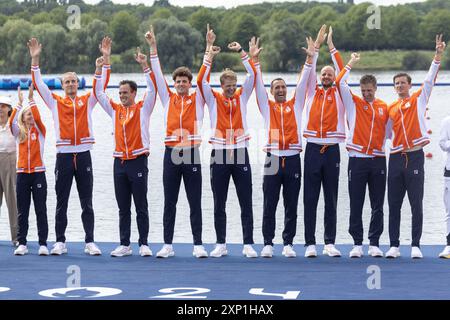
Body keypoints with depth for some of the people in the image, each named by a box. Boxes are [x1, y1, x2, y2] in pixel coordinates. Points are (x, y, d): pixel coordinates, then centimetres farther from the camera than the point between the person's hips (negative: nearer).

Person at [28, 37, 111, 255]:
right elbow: (38, 83, 1)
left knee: (87, 203, 3)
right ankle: (60, 242, 9)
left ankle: (90, 242, 5)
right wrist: (35, 59, -8)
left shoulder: (87, 101, 8)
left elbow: (102, 82, 2)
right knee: (61, 202, 4)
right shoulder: (55, 102, 7)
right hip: (63, 156, 0)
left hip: (83, 156, 0)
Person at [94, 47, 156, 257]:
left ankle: (144, 244, 1)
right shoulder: (115, 110, 13)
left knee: (141, 207, -1)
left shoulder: (142, 108, 2)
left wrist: (145, 65, -17)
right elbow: (98, 93, 13)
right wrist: (99, 70, 3)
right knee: (123, 208, 6)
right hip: (119, 162, 4)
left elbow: (152, 89, -9)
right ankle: (124, 245, 9)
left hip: (138, 161, -4)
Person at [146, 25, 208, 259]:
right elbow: (157, 73, 6)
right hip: (171, 154, 1)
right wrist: (153, 46, 1)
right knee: (169, 203, 4)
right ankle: (167, 245, 7)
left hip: (191, 154, -1)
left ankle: (198, 245, 3)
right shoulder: (168, 98, 10)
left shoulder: (197, 99, 8)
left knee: (195, 203, 1)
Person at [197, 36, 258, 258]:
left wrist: (241, 52, -6)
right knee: (219, 204, 4)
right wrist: (210, 57, -10)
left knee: (246, 203, 0)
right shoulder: (213, 98, 5)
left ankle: (248, 244, 2)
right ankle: (221, 244, 10)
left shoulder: (242, 97, 8)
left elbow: (252, 74, -1)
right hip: (219, 155, 0)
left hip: (240, 154, 0)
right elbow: (201, 80, -8)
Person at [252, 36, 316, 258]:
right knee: (269, 206, 0)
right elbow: (258, 84, 4)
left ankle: (288, 244, 9)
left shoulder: (295, 105, 12)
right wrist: (255, 61, -4)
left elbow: (303, 82, 6)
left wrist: (310, 59, -2)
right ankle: (268, 244, 5)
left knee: (291, 206, 4)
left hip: (293, 159, 1)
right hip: (273, 159, -1)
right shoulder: (266, 106, 10)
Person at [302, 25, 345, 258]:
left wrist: (331, 45, 5)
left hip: (332, 150, -1)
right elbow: (309, 69, 5)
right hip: (313, 149, 1)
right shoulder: (313, 92, 12)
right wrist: (317, 44, 3)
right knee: (310, 198, 0)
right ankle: (310, 244, 2)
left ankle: (330, 243, 6)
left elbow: (342, 72, 3)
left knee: (331, 199, 3)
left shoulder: (338, 95, 9)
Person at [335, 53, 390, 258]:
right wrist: (351, 64, 2)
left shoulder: (384, 107, 9)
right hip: (357, 160, -1)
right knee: (356, 205, 0)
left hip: (378, 160, 1)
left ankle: (374, 243, 9)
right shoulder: (354, 103, 5)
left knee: (377, 206, 4)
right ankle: (357, 244, 4)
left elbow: (388, 131, 15)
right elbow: (340, 82, -5)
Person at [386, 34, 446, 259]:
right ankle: (394, 246, 8)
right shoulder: (391, 108, 13)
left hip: (415, 156, -3)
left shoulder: (418, 99, 5)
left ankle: (416, 246, 0)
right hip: (396, 158, 3)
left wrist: (438, 55, -15)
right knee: (394, 205, 3)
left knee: (416, 205, -2)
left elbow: (430, 78, -6)